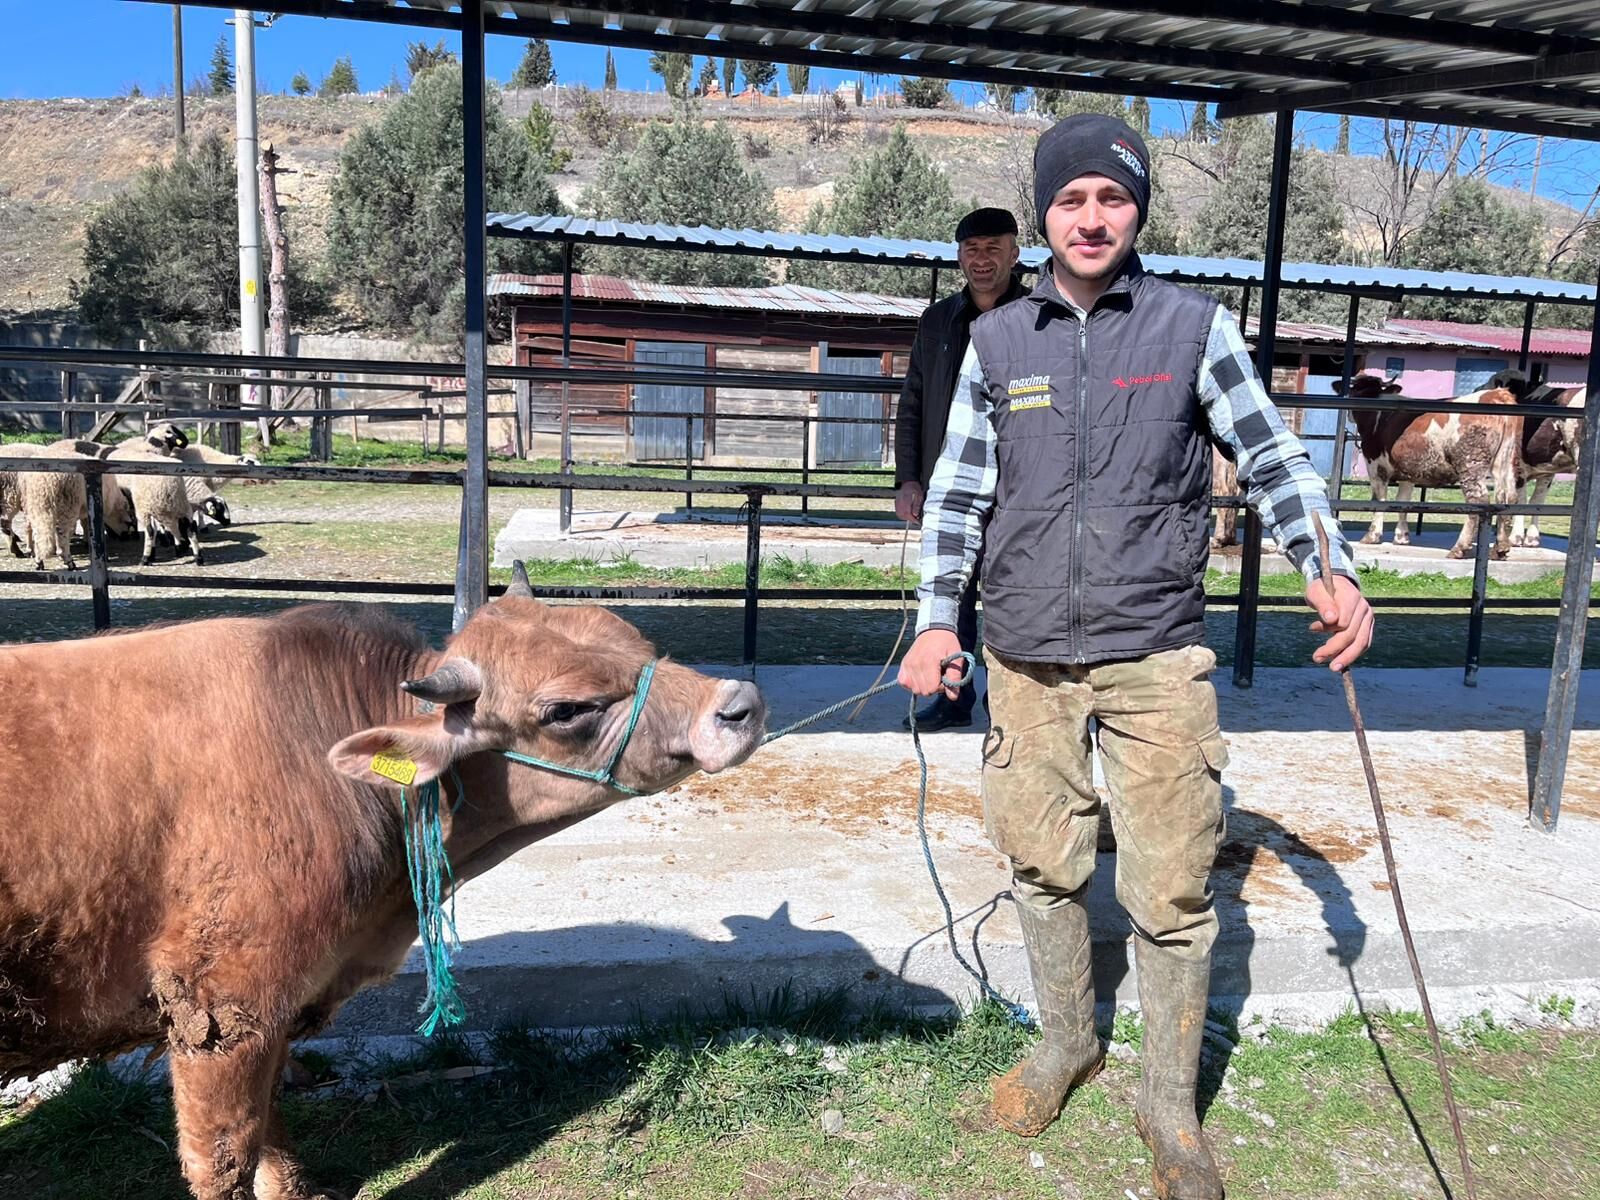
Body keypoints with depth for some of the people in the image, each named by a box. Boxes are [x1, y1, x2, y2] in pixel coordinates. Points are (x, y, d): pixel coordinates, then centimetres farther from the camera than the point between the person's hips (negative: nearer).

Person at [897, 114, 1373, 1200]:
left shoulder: (1196, 326, 2)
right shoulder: (998, 339, 7)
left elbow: (1270, 458, 6)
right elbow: (959, 488, 9)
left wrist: (1333, 573, -7)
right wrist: (937, 617, 2)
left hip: (1157, 658, -2)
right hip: (1027, 660, 2)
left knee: (1172, 893, 2)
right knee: (1042, 865, 14)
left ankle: (1171, 1105, 24)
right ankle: (1068, 1040, 39)